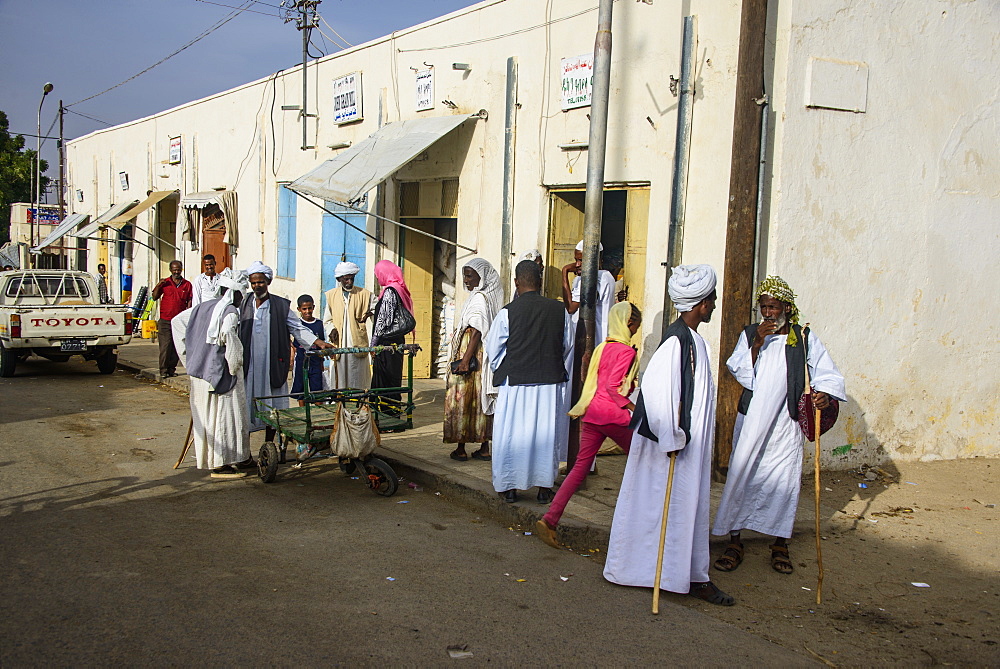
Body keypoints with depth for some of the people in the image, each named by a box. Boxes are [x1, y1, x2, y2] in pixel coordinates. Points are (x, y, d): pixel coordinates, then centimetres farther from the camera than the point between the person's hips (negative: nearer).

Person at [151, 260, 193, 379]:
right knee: (165, 346, -6)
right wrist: (158, 285, -9)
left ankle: (172, 369, 12)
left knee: (177, 346, 3)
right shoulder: (165, 283, 7)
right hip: (165, 320, -2)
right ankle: (163, 370, 0)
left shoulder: (187, 284, 9)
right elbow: (154, 297, 6)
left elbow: (190, 302, 10)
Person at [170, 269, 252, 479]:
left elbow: (177, 321, 17)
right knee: (223, 415, 0)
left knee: (206, 414, 17)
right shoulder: (230, 311, -13)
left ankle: (207, 457, 27)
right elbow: (228, 335, -28)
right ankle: (220, 464, 4)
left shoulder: (203, 307, 11)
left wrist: (188, 355, 17)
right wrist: (235, 364, -16)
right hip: (220, 372, -8)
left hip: (199, 371, 8)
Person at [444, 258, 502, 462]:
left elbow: (476, 332, -21)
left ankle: (460, 449, 3)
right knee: (480, 401, 10)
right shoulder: (487, 296, 14)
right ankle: (484, 448, 14)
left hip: (471, 355, -9)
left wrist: (465, 360, -23)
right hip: (482, 357, 9)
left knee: (461, 400, -2)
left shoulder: (478, 298, -14)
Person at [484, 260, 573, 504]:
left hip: (514, 382, -2)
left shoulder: (507, 312, -10)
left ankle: (509, 488, 15)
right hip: (550, 382, 2)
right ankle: (544, 487, 17)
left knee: (510, 433, 8)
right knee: (545, 432, 11)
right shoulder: (559, 310, -2)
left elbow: (493, 349, -1)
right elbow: (568, 346, 10)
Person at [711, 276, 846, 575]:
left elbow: (826, 370, -1)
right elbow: (741, 372, -6)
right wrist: (757, 343, -17)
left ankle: (780, 544, 18)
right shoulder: (750, 334, 3)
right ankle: (734, 541, 10)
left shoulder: (804, 338, 2)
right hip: (751, 420, 0)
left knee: (784, 480, 3)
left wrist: (824, 392, -21)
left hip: (786, 422, 0)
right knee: (741, 475, 0)